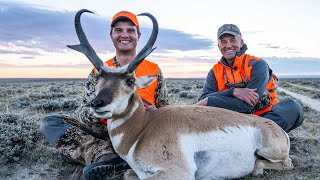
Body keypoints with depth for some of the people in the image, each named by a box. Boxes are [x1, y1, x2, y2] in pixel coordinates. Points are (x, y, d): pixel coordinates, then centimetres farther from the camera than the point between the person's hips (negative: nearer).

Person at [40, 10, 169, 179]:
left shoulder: (154, 70, 7)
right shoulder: (99, 72, 9)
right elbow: (83, 113, 3)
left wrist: (153, 112, -14)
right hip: (105, 137, 1)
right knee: (50, 122, -12)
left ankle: (103, 157, -32)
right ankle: (104, 154, -34)